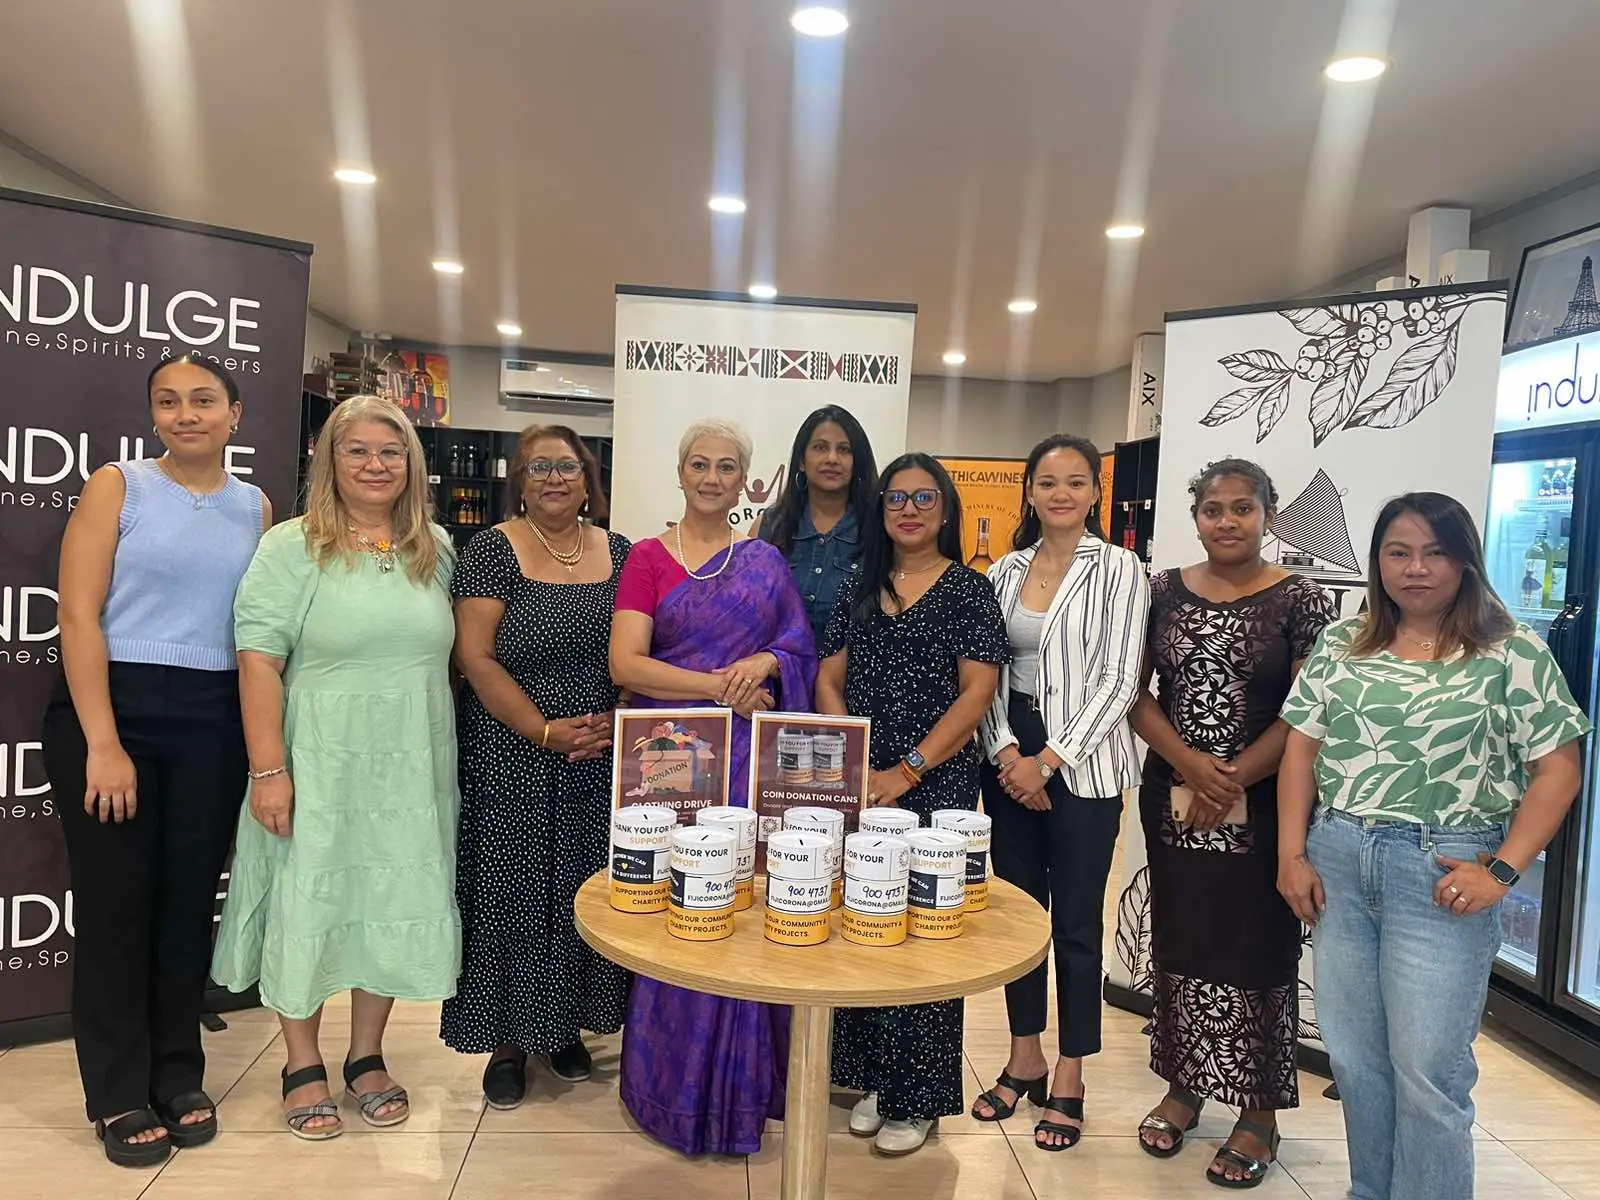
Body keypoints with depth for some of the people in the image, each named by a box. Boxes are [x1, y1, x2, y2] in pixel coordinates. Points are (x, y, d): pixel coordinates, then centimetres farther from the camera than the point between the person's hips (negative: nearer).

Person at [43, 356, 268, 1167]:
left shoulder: (255, 507, 8)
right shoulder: (117, 485, -2)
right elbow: (78, 617, -8)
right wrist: (102, 743, -14)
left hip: (213, 722, 3)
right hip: (111, 707, -3)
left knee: (190, 898, 10)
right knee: (115, 902, 5)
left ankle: (178, 1073, 27)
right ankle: (120, 1095, 20)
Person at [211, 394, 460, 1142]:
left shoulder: (436, 550, 7)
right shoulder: (292, 547, -5)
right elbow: (258, 660, -10)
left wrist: (447, 752, 12)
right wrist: (269, 768, -15)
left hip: (410, 770, 4)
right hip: (319, 766, -3)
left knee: (393, 904, 11)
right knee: (310, 903, 7)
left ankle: (366, 1056, 30)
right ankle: (302, 1066, 27)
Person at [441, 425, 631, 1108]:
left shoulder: (620, 554, 6)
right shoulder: (493, 551, -5)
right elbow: (475, 656, -11)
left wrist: (616, 721, -8)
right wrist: (546, 731, -16)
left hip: (602, 761, 4)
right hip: (512, 761, -3)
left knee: (583, 887, 11)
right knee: (512, 889, 4)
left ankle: (565, 1024, 29)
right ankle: (508, 1040, 21)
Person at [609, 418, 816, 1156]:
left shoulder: (766, 561, 11)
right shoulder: (647, 558, 2)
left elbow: (801, 646, 8)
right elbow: (625, 665, -8)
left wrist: (765, 663, -14)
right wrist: (722, 687, -15)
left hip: (750, 757, 2)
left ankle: (737, 1087, 22)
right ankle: (677, 1087, 18)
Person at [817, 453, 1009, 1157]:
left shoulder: (968, 589, -1)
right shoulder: (861, 589, 11)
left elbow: (977, 691, -8)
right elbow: (829, 681, 9)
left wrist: (907, 771, -14)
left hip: (936, 785, -4)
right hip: (857, 786, 4)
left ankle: (917, 1098, 18)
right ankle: (872, 1080, 26)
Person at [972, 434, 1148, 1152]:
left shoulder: (1118, 570, -4)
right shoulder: (1005, 572, 9)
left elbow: (1120, 680, -9)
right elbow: (988, 675, 8)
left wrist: (1051, 760, -12)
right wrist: (1006, 752, -7)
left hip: (1082, 761, -4)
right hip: (1010, 756, 4)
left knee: (1076, 920, 3)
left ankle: (1069, 1080, 19)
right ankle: (1025, 1059, 29)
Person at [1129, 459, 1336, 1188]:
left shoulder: (1301, 601, -4)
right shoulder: (1162, 593, 4)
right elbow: (1137, 695, 1)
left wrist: (1232, 780, -14)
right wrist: (1191, 765, -13)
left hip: (1264, 809, -3)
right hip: (1172, 801, 3)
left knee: (1257, 950, 5)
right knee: (1179, 942, 12)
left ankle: (1260, 1113, 22)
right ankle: (1182, 1087, 30)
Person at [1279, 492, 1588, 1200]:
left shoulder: (1513, 653, -3)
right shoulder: (1341, 645, 7)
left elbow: (1557, 771, -4)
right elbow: (1301, 750, 7)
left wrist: (1502, 870, -13)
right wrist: (1292, 855, 0)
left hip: (1441, 875, -4)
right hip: (1336, 866, 4)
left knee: (1427, 1069, 2)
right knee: (1353, 1056, 14)